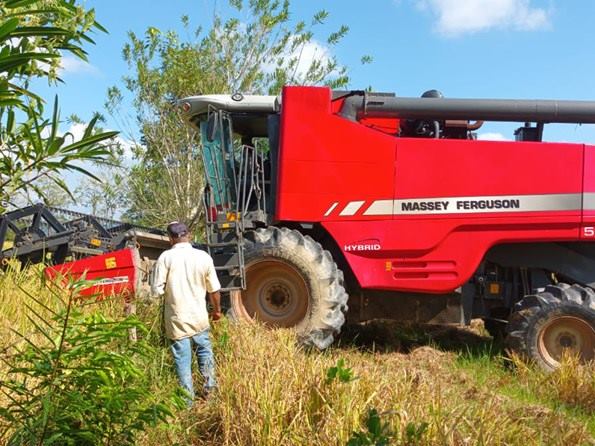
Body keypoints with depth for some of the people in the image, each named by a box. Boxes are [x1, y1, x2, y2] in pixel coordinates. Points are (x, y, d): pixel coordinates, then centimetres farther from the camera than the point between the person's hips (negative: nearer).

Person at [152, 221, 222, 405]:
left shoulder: (166, 257, -12)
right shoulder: (203, 257, -5)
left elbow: (157, 290, -13)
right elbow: (214, 289, 2)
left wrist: (169, 289, 9)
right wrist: (217, 309, 18)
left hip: (177, 318, -2)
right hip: (199, 317, 2)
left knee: (182, 359, 9)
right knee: (204, 350, 25)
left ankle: (188, 400, 16)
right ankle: (210, 386, 30)